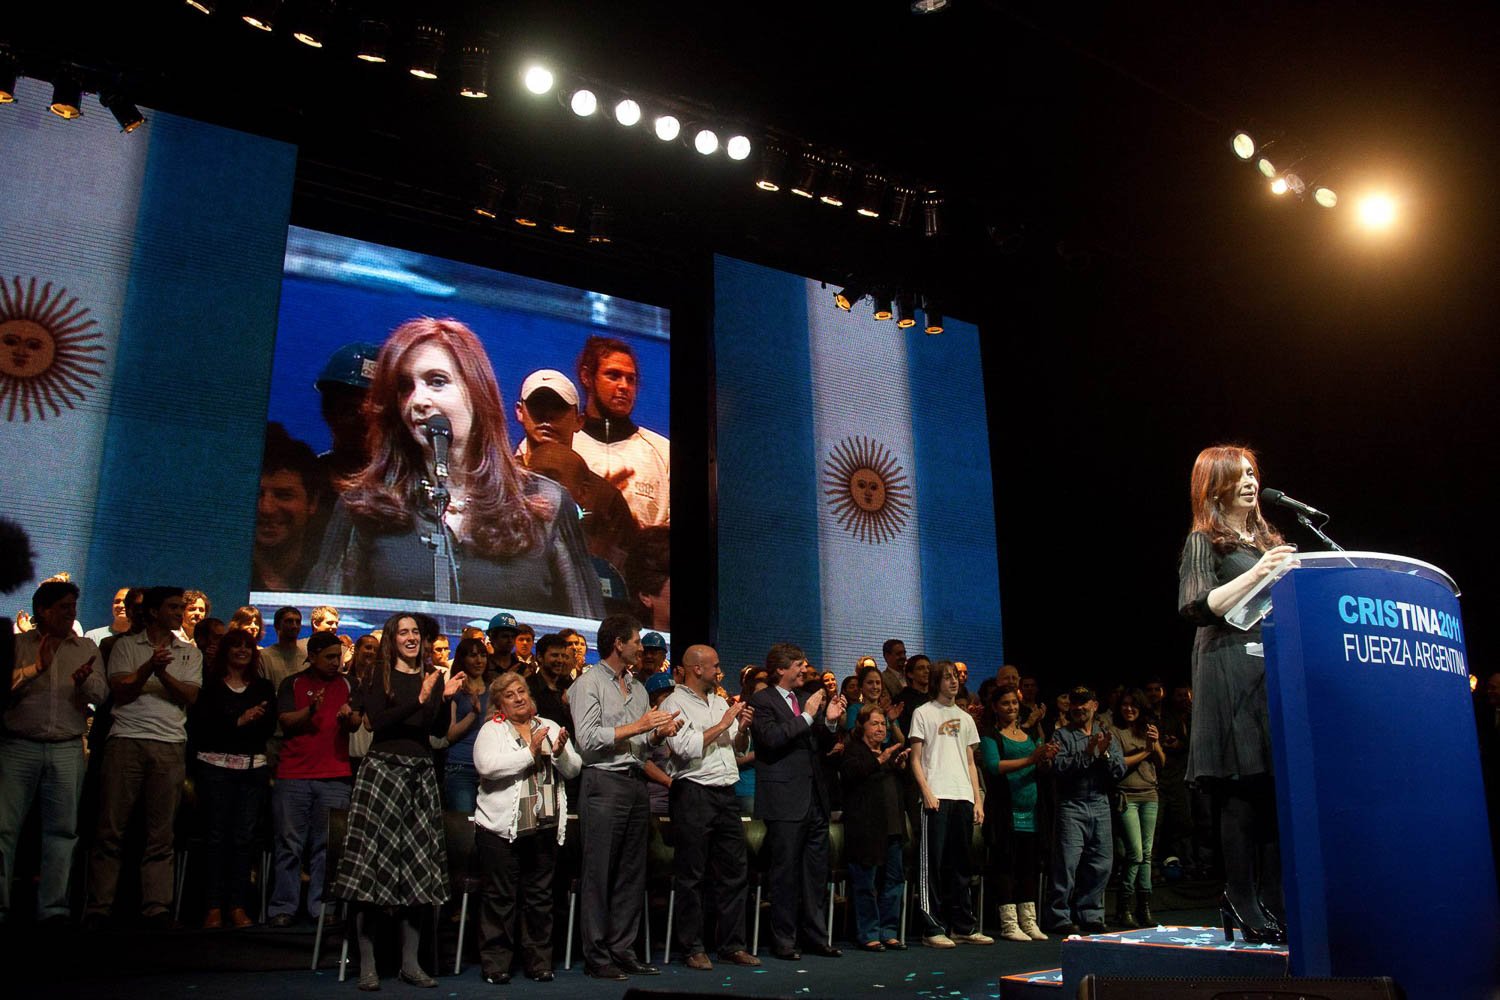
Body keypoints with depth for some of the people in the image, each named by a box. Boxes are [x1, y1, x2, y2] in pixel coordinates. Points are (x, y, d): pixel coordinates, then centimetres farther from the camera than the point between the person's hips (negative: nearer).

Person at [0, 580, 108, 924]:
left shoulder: (87, 648, 12)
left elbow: (101, 694, 3)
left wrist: (84, 680, -16)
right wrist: (36, 667, -16)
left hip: (67, 750, 2)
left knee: (62, 830, 1)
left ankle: (52, 908, 7)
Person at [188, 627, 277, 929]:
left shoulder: (263, 687, 14)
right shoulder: (209, 684, 6)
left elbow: (269, 728, 4)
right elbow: (200, 725, -5)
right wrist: (239, 722, -11)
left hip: (253, 767, 2)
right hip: (215, 765, -2)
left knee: (243, 837, 1)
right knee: (217, 834, -1)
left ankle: (238, 906, 5)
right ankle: (214, 906, 4)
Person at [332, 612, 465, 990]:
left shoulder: (432, 677, 13)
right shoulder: (379, 676, 2)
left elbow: (440, 730, 8)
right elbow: (378, 722, -12)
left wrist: (444, 698, -7)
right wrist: (418, 700, -18)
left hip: (421, 774, 4)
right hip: (382, 770, -4)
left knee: (418, 867, 4)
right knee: (373, 859, -4)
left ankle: (410, 961, 12)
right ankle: (367, 964, 3)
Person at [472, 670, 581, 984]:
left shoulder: (550, 727, 13)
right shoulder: (492, 730, 1)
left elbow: (573, 770, 10)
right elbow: (487, 766, -18)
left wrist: (560, 752, -11)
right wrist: (530, 752, -17)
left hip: (545, 827, 4)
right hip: (502, 828, -3)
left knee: (540, 896, 10)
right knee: (500, 896, 3)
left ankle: (538, 960, 20)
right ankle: (495, 963, 14)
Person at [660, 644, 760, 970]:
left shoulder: (720, 702, 17)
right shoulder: (674, 704, -5)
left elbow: (740, 748, 22)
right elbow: (685, 748, -18)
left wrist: (743, 728, 1)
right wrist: (722, 725, -11)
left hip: (726, 793, 7)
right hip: (694, 793, -7)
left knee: (734, 871, 9)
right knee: (692, 876, 1)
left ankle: (733, 945, 18)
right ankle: (692, 948, 10)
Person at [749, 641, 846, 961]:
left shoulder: (807, 701, 16)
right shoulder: (761, 701, -5)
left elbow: (823, 747, 18)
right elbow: (771, 737, -20)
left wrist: (830, 721, -1)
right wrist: (807, 716, -16)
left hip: (815, 799, 7)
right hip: (786, 800, -7)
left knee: (817, 872, 11)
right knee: (786, 872, 0)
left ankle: (816, 937, 20)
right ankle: (784, 941, 9)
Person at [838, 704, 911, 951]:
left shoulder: (890, 749, 21)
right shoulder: (853, 750, -2)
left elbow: (900, 785, 26)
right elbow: (849, 773, -22)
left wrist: (901, 766, 7)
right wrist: (879, 761, -24)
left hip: (892, 826, 7)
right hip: (866, 826, -7)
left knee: (894, 880, 9)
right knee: (865, 883, -1)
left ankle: (889, 932, 18)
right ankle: (868, 934, 8)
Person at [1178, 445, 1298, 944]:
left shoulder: (1268, 541, 24)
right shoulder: (1203, 542, 3)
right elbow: (1195, 607, -10)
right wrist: (1254, 575, -19)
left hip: (1276, 672, 7)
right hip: (1231, 674, -7)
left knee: (1278, 790, 1)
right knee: (1244, 790, -9)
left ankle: (1273, 904, 7)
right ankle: (1242, 908, -3)